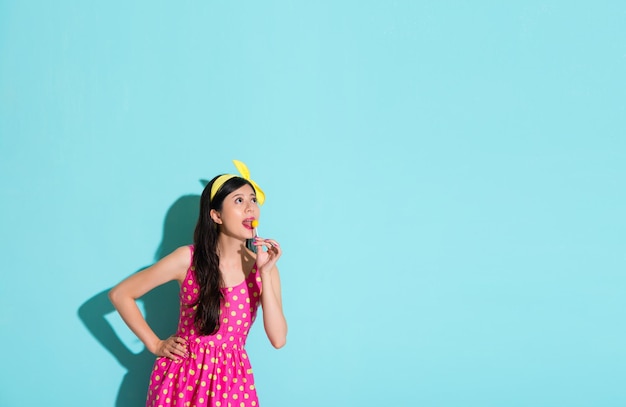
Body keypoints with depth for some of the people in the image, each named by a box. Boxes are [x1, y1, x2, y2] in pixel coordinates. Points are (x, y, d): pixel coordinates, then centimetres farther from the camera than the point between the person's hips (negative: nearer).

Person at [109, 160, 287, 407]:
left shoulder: (264, 266, -5)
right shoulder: (188, 259, -11)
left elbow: (278, 339, -14)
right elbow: (120, 294, -4)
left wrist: (265, 274, -18)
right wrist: (155, 345, -5)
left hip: (233, 379, 2)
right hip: (183, 374, -1)